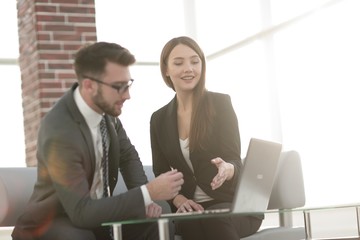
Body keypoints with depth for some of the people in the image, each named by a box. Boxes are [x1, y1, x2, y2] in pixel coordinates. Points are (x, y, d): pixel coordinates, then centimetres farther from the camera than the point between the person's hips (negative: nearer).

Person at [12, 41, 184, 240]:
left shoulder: (105, 107, -8)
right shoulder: (59, 133, -30)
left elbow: (127, 156, 9)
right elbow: (81, 211, -32)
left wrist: (142, 198, -9)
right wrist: (148, 193, -32)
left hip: (94, 213, 7)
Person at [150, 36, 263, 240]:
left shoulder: (220, 103, -1)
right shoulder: (159, 119, 9)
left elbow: (235, 162, -7)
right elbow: (161, 174, 11)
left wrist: (227, 169, -33)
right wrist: (179, 200, -11)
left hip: (234, 204, -2)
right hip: (192, 208, 2)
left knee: (214, 218, -36)